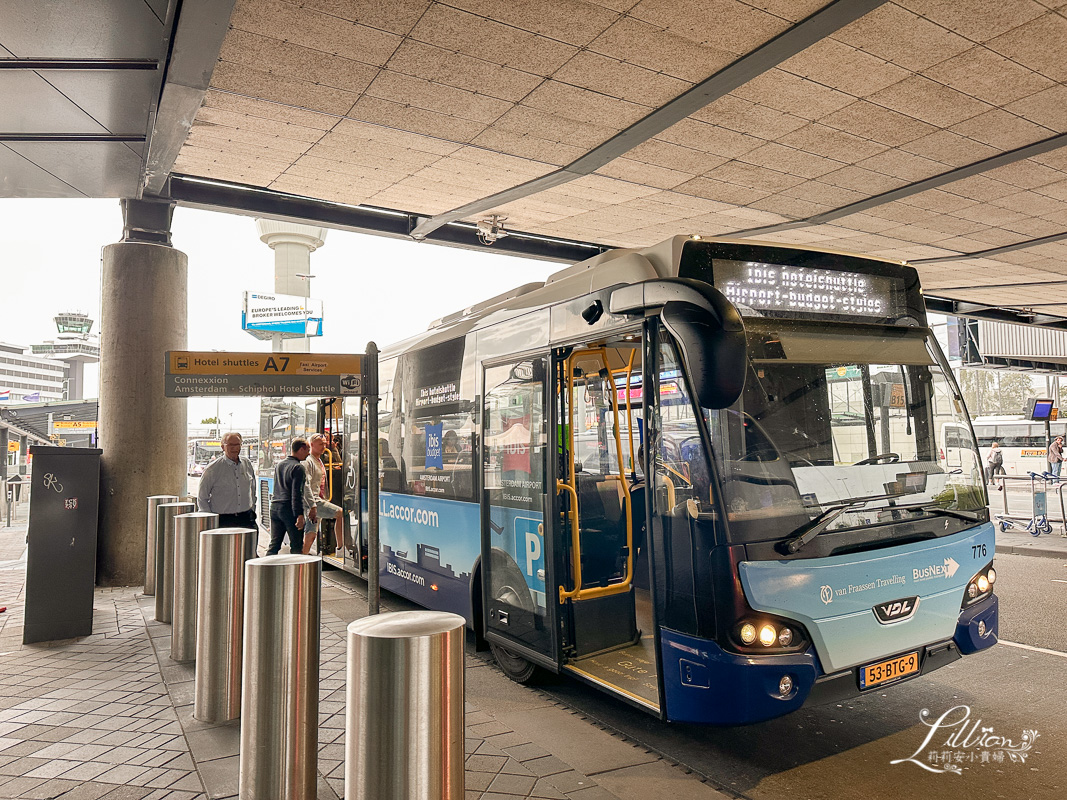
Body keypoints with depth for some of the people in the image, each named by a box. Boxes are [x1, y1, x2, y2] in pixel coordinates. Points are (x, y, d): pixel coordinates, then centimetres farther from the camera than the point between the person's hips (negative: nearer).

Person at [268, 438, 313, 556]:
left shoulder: (279, 464, 16)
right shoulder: (298, 467, -10)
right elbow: (297, 494, -18)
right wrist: (299, 515, -20)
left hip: (274, 506, 8)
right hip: (289, 509, -8)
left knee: (274, 545, 10)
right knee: (296, 546, 0)